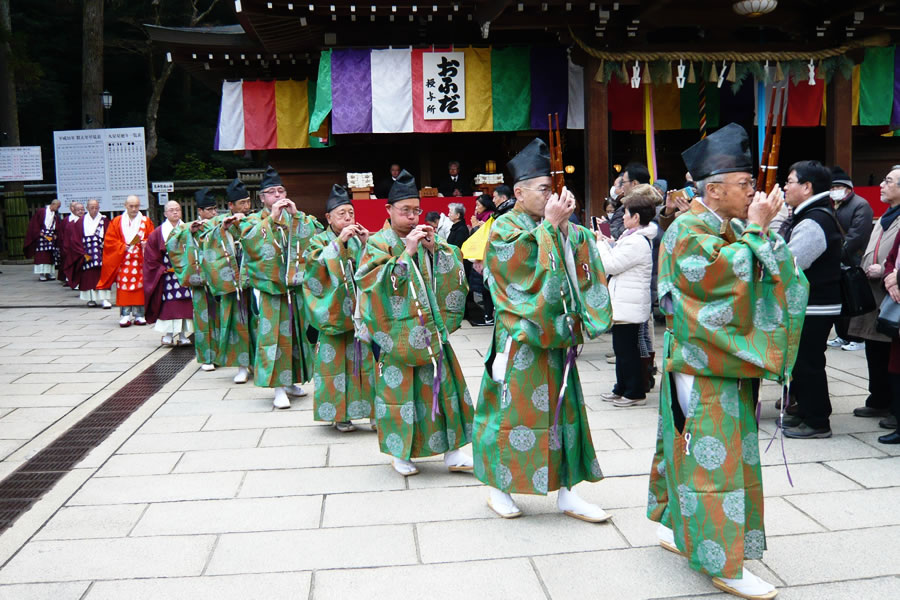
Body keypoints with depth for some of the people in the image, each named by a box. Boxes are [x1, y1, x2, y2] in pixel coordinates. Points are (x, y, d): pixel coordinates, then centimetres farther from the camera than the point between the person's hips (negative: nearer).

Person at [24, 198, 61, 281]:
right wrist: (39, 233, -11)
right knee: (41, 256, -8)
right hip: (41, 236, -5)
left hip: (51, 237, 5)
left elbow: (58, 228, 14)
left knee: (51, 256, 5)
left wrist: (56, 235, -1)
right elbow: (35, 224, -4)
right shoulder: (41, 212, -3)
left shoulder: (56, 215, 11)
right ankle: (41, 275, -8)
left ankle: (50, 273, 10)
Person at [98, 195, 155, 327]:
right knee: (124, 287, -5)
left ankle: (139, 315, 6)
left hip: (140, 261, 1)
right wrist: (124, 247, -9)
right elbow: (109, 241, 3)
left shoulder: (146, 222, 10)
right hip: (123, 261, -1)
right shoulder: (117, 222, 7)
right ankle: (125, 316, -1)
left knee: (140, 287, 0)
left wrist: (145, 243, -13)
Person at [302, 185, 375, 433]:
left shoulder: (360, 239, 12)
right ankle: (340, 413, 8)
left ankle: (374, 410, 8)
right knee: (336, 359, -2)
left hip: (361, 311, 3)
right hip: (334, 310, -3)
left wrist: (366, 245, -9)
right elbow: (315, 263, -15)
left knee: (366, 358, 1)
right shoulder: (320, 240, 4)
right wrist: (340, 241, -20)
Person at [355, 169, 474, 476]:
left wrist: (434, 248, -10)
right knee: (400, 389, 1)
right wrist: (406, 252, -20)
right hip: (398, 333, -5)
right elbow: (374, 280, -17)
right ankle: (401, 452, 18)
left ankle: (451, 451, 13)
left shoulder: (424, 237, 12)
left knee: (441, 383, 4)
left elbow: (451, 271, 8)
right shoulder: (378, 242, -3)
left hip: (430, 329, 5)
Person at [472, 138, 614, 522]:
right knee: (514, 412, 1)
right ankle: (498, 488, 19)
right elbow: (533, 273, -20)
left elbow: (578, 267, 6)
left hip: (554, 336, 7)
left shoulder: (548, 228, 12)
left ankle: (566, 491, 18)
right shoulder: (505, 230, -8)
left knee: (561, 411, 9)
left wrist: (566, 226, -6)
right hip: (521, 341, -7)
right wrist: (551, 226, -17)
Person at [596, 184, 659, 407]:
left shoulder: (636, 242, -20)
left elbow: (611, 265, -16)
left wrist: (601, 243, -4)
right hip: (625, 303, 11)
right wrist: (608, 244, 13)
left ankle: (635, 393, 7)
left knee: (627, 349, -2)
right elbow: (617, 262, 19)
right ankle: (622, 389, 27)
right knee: (622, 347, 17)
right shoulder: (640, 238, 14)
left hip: (628, 305, -11)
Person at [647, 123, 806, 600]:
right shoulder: (687, 231, -14)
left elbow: (775, 277, 15)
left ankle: (675, 525, 32)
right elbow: (730, 276, -25)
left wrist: (761, 230, 2)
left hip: (727, 364, 9)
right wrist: (757, 229, -15)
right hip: (701, 369, -9)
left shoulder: (733, 229, 13)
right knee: (709, 456, -4)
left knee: (690, 449, 17)